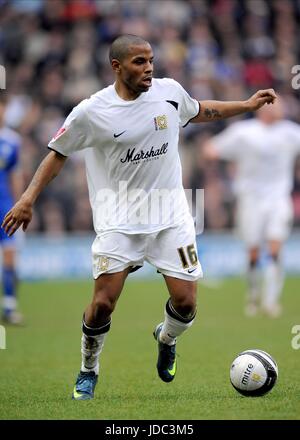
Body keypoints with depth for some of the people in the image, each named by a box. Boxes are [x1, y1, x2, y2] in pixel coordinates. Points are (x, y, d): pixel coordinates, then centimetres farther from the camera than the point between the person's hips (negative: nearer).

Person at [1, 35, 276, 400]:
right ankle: (88, 371, 15)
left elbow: (199, 111, 22)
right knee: (103, 303, -13)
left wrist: (248, 105, 20)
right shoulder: (92, 112, -10)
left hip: (171, 216, 3)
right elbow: (58, 153, 2)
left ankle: (166, 339, 33)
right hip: (119, 219, -3)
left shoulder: (169, 90, 0)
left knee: (185, 303, -4)